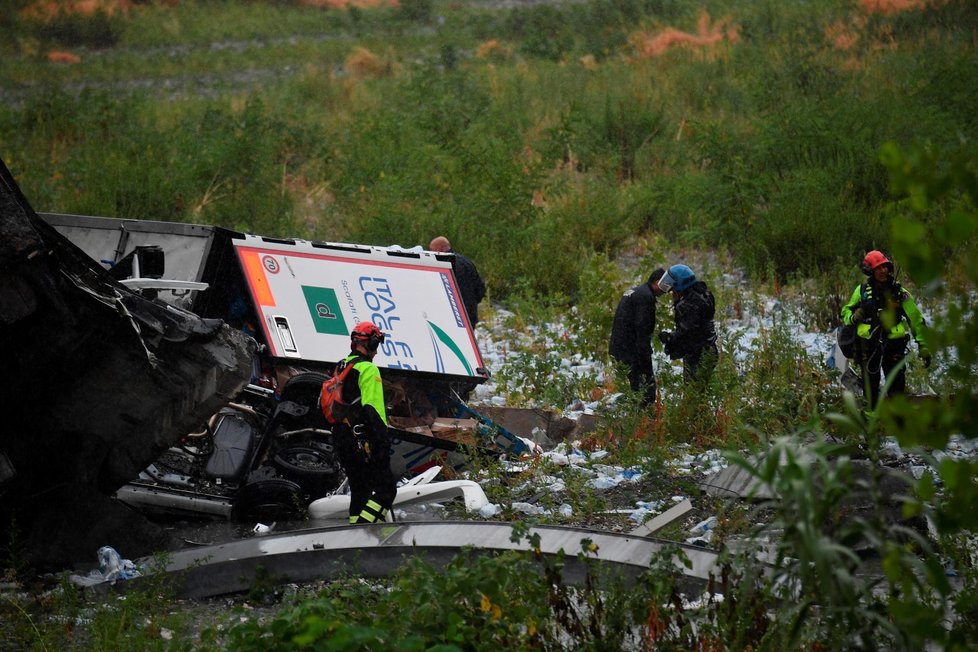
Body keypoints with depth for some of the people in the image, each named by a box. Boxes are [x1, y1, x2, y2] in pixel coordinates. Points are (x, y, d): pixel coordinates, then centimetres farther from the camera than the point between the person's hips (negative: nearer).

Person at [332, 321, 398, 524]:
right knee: (386, 488, -9)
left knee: (359, 490, 15)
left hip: (341, 437, 9)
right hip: (363, 439, -9)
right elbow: (372, 407, -19)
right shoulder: (368, 369, -11)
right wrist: (383, 437, -19)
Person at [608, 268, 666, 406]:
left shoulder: (634, 292, 18)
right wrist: (645, 357, -20)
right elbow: (642, 328, -20)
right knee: (648, 386, -8)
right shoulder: (646, 296, -15)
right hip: (633, 350, -10)